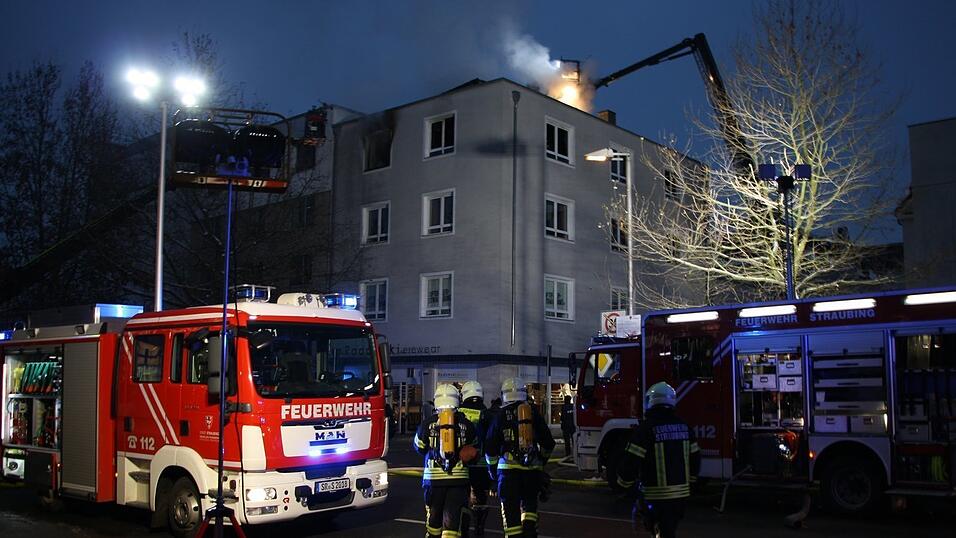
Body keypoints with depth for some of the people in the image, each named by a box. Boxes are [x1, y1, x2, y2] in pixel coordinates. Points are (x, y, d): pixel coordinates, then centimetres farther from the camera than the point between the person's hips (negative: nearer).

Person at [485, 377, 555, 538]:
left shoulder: (500, 415, 1)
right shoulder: (533, 412, 8)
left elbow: (490, 445, 3)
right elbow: (548, 443, 12)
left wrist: (492, 468, 17)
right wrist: (541, 461, 28)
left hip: (509, 467, -2)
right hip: (533, 468, 2)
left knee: (511, 508, 4)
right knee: (529, 503, 18)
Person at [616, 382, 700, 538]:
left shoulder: (646, 428, -13)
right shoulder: (683, 426, 7)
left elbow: (631, 460, -14)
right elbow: (694, 457, 13)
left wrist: (624, 483, 3)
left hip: (657, 495, -6)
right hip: (682, 493, 6)